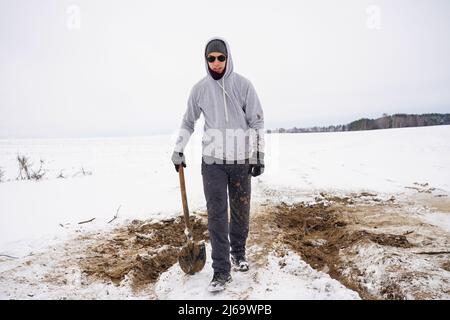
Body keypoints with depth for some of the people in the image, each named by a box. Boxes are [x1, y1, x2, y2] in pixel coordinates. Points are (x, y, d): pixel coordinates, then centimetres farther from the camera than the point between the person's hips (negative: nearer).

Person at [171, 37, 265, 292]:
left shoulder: (243, 85, -2)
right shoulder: (200, 89, 2)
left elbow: (257, 121, 0)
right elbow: (189, 122, 14)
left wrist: (260, 154, -4)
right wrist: (178, 150, 11)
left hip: (241, 160, 0)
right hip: (212, 161, 0)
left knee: (241, 211, 11)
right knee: (217, 215, -2)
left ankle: (238, 251, 35)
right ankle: (222, 271, 7)